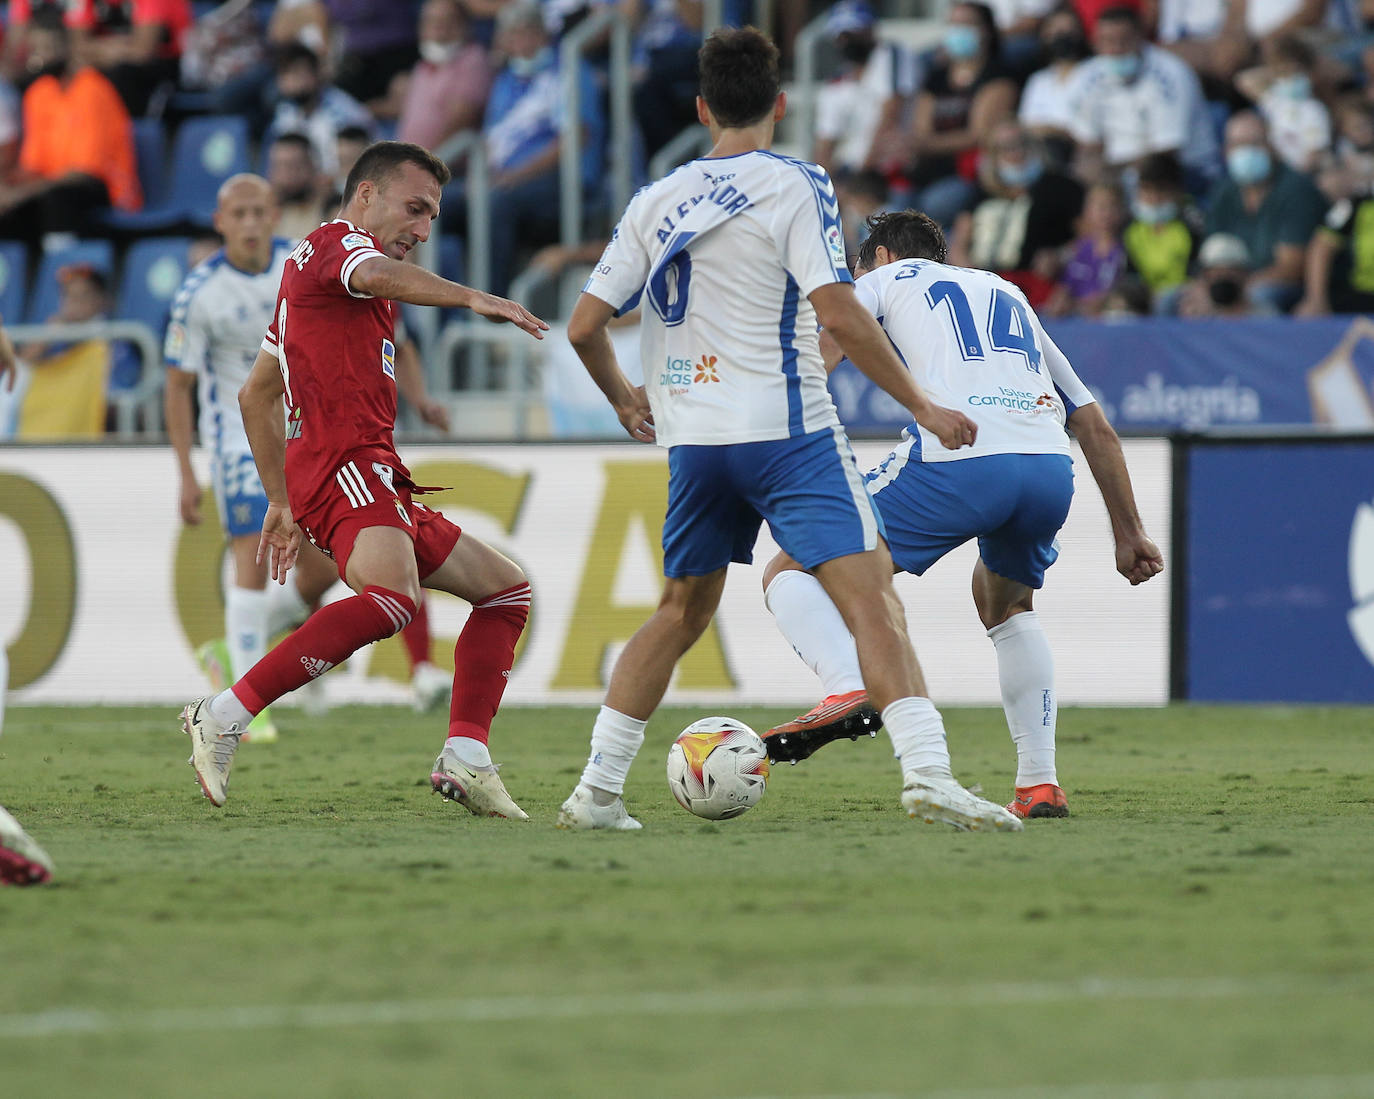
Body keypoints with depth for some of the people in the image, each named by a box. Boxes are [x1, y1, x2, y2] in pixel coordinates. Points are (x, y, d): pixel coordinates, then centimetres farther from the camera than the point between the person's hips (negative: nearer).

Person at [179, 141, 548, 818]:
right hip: (347, 464, -11)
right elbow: (378, 275, -26)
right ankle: (225, 717, -32)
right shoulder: (337, 240, 1)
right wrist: (469, 298, -35)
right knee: (391, 597, -35)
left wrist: (281, 502, 32)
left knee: (506, 588, 15)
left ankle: (464, 760, 2)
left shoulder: (314, 267, 29)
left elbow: (256, 394, 33)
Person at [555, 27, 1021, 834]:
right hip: (786, 429, -5)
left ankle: (596, 791, 19)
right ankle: (928, 774, -27)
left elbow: (585, 326, 10)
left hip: (693, 436, 5)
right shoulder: (796, 185, -5)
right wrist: (921, 405, -9)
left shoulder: (656, 202, 10)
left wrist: (625, 400, 29)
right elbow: (838, 312, -15)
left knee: (683, 612, 19)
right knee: (871, 596, -11)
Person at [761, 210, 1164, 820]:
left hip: (957, 460, -5)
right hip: (1050, 470, 5)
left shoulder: (888, 277, 27)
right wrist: (1129, 533, 37)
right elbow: (1097, 429, 35)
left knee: (790, 575, 5)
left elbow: (816, 361, 8)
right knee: (1006, 603, 34)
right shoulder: (1011, 297, 38)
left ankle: (849, 688, -25)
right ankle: (1040, 785, 22)